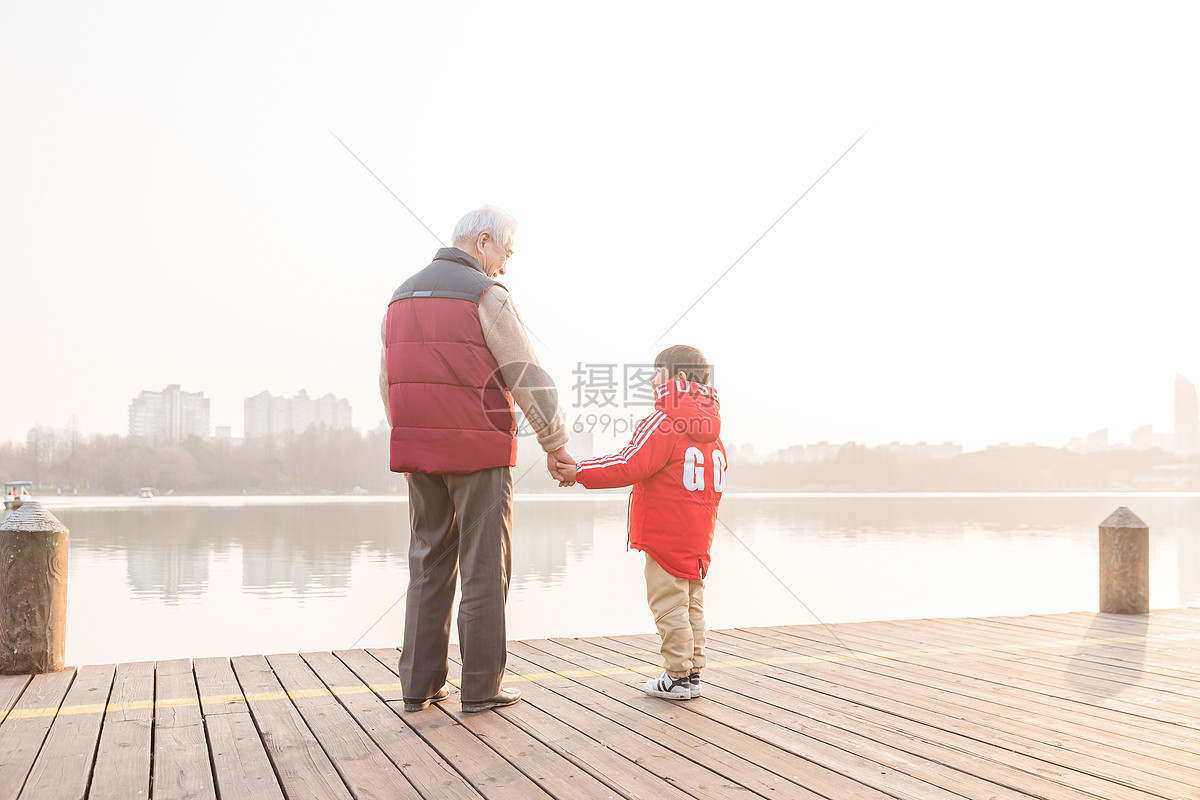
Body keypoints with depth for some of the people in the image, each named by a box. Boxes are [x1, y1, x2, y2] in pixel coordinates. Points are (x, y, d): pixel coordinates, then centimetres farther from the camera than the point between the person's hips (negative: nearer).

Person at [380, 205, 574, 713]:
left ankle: (420, 684, 14)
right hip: (480, 452, -6)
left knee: (430, 564, 12)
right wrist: (556, 445, -1)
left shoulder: (402, 296, 13)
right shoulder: (485, 295, -10)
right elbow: (528, 378, -11)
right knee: (484, 566, 2)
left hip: (419, 450, 6)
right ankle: (481, 687, 8)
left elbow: (389, 382, 16)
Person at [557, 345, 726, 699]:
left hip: (665, 534, -8)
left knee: (669, 604, -1)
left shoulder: (663, 422, -13)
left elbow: (630, 466, -19)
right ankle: (693, 673, 19)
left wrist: (581, 472, -13)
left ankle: (677, 678, 4)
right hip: (699, 535, 9)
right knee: (692, 604, 13)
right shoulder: (710, 429, 13)